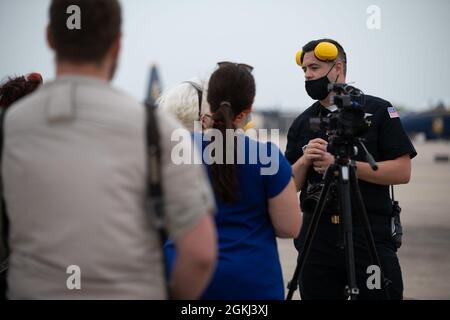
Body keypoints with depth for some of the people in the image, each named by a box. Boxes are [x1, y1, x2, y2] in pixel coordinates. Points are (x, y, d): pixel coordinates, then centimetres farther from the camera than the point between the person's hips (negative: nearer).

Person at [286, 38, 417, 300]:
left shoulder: (378, 111, 1)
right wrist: (304, 160, -7)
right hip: (317, 234, 4)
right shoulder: (302, 123, 13)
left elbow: (402, 172, -6)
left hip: (370, 231, -3)